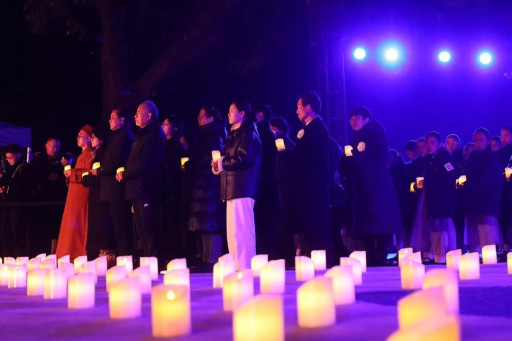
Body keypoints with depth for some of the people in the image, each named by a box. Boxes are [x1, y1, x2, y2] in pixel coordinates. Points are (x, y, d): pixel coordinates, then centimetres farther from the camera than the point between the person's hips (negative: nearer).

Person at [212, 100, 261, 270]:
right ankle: (237, 268, 14)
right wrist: (218, 165, 2)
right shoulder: (234, 134, 23)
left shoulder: (247, 132, -6)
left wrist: (222, 163, -6)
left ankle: (245, 267, -10)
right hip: (233, 189, 10)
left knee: (240, 231, -11)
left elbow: (243, 158, -17)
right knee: (233, 232, 10)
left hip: (242, 188, -10)